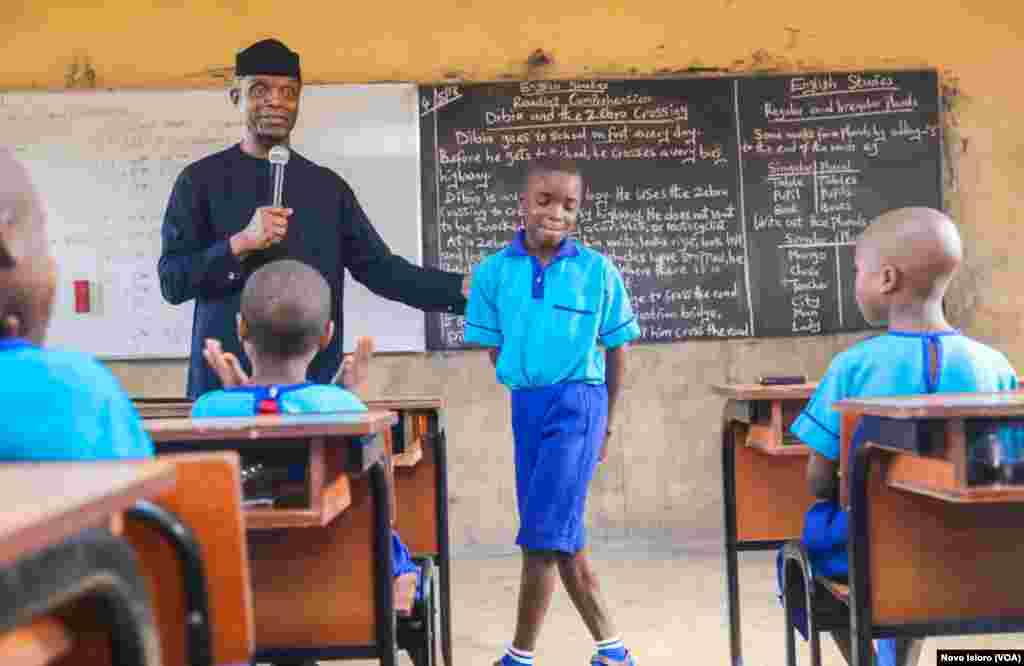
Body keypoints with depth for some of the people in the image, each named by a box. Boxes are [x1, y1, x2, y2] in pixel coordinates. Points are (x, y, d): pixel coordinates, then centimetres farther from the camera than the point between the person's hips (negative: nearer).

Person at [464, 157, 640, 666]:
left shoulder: (599, 271, -6)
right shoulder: (493, 271, -1)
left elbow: (616, 350, 3)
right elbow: (495, 347, 9)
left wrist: (607, 423, 6)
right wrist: (531, 396, 7)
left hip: (578, 403, -4)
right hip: (525, 407, 4)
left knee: (544, 534, -7)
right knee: (563, 538, 11)